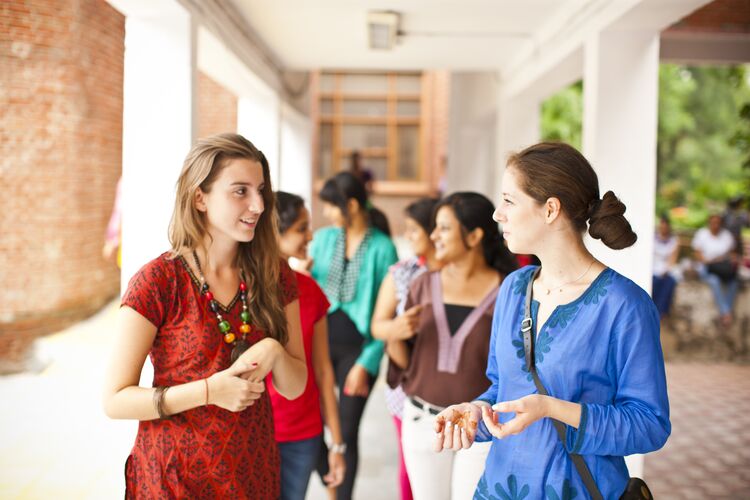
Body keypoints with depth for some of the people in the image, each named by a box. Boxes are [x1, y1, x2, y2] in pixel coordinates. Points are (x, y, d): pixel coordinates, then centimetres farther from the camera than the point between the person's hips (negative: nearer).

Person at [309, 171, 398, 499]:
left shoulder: (383, 248, -8)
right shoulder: (323, 238, 4)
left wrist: (366, 363, -11)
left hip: (359, 346, -3)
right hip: (321, 340, 4)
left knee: (347, 432, 5)